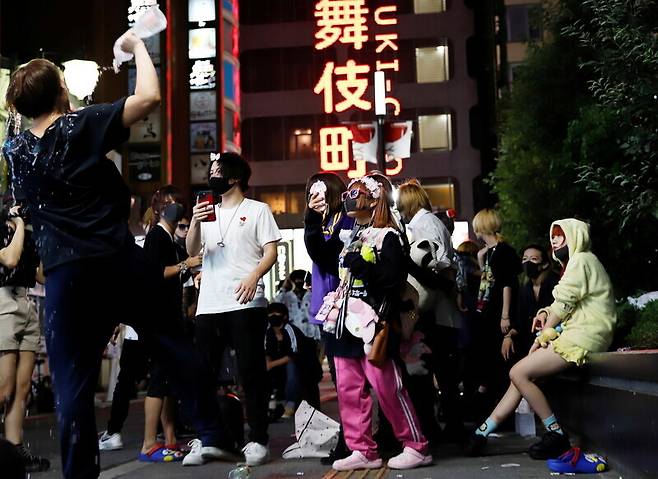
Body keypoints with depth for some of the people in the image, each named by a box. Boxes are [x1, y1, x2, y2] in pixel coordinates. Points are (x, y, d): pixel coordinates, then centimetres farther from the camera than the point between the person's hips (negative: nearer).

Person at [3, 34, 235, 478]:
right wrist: (137, 45, 3)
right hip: (119, 262, -2)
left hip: (64, 276, 3)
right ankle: (214, 434, 17)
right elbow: (150, 96, -12)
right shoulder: (82, 125, -6)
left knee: (73, 383, 6)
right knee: (173, 346, 13)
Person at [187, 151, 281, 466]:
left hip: (245, 304, -5)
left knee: (251, 372, -3)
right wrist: (195, 222, -8)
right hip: (208, 305, 5)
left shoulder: (257, 210, 7)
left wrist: (254, 276, -19)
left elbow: (271, 252, -1)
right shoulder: (208, 210, 21)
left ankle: (258, 440, 2)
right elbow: (192, 251, 10)